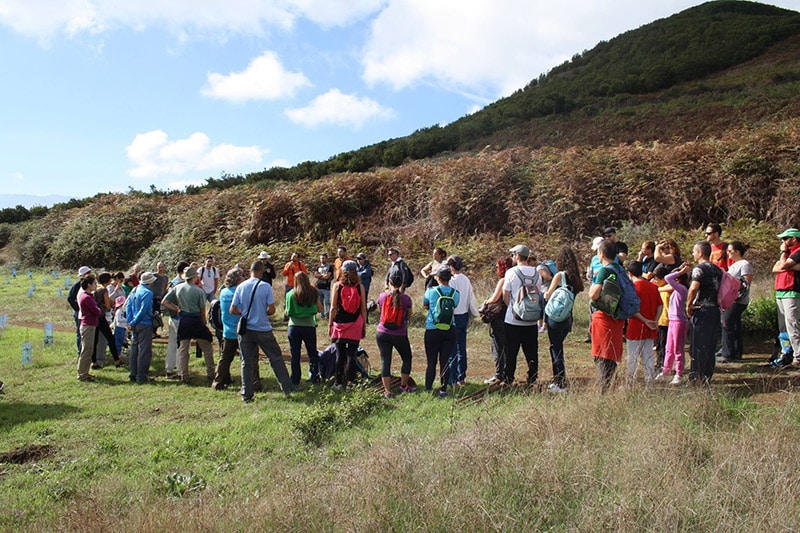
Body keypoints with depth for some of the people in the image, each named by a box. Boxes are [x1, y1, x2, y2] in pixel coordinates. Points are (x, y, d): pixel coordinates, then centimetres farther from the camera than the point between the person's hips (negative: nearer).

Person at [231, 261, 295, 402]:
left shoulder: (240, 287, -1)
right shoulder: (266, 286, -9)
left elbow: (233, 310, 0)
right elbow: (272, 310, -11)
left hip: (245, 330, 3)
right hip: (263, 329, -2)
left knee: (247, 362, 9)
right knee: (276, 358, 9)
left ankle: (247, 395, 12)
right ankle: (287, 388, 14)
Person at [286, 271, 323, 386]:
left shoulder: (291, 294, -5)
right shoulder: (313, 293, -3)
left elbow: (287, 313, -2)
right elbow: (320, 309, 3)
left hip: (294, 326, 0)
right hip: (309, 326, 0)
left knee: (295, 355, 7)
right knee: (312, 353, 13)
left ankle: (295, 380, 10)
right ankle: (314, 377, 13)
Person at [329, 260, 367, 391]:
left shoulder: (337, 285, -2)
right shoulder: (360, 287, 0)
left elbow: (333, 307, -2)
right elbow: (363, 309, 2)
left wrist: (330, 324, 6)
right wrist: (364, 326, 10)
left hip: (340, 323, 0)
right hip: (355, 324, 0)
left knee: (340, 354, 6)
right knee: (351, 354, 4)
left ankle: (338, 382, 12)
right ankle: (349, 382, 2)